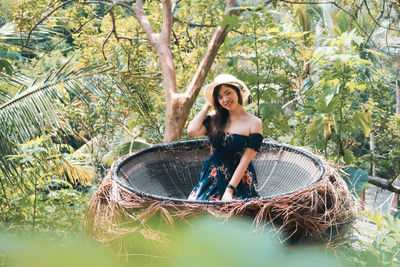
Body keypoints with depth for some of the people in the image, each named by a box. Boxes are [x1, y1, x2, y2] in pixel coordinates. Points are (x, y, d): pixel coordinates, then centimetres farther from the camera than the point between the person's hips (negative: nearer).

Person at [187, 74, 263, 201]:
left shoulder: (254, 123, -7)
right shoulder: (215, 118, 4)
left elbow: (245, 161, -11)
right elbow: (192, 130, -14)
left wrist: (229, 190, -16)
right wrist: (208, 105, -2)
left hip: (238, 180, -3)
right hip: (211, 179, 3)